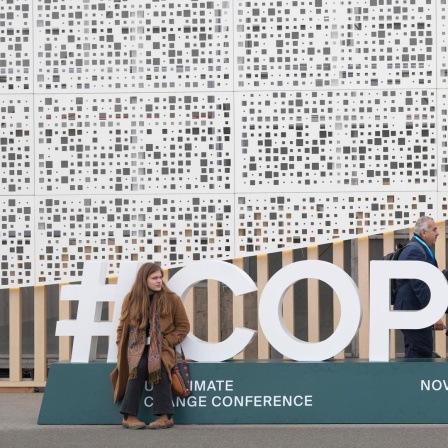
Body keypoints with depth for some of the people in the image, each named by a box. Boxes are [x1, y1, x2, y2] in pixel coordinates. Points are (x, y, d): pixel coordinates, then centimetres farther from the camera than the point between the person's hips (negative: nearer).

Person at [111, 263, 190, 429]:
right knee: (139, 366, -32)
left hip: (162, 347, -1)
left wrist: (166, 342, -7)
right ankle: (129, 416, -30)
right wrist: (122, 349, 1)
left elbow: (183, 326, 5)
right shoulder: (131, 299, 6)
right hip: (138, 346, 1)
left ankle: (166, 416, -31)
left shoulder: (171, 299, 1)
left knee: (158, 367, -33)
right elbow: (123, 327, 14)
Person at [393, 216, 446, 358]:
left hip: (411, 312, 11)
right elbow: (420, 286, -24)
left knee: (413, 357, 13)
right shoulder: (415, 251, -17)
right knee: (422, 356, -11)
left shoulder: (414, 249, 17)